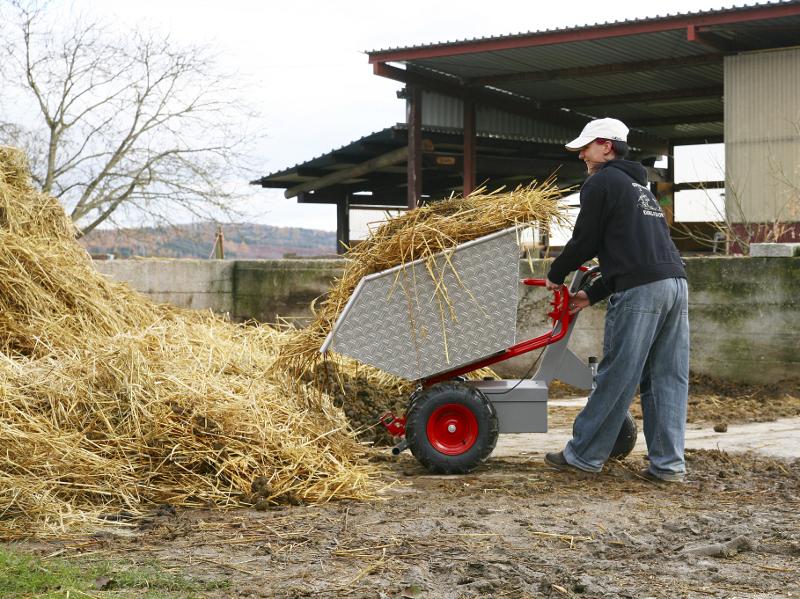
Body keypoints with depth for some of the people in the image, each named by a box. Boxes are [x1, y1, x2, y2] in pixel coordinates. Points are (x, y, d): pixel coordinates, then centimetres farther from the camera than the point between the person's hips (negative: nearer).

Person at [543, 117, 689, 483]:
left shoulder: (601, 182, 2)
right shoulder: (639, 186, 29)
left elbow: (586, 241, 0)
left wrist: (556, 274, 17)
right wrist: (593, 296, 30)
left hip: (640, 290, -9)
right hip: (675, 283, 9)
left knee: (616, 378, -2)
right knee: (667, 379, 7)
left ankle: (583, 456, 7)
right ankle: (668, 464, 7)